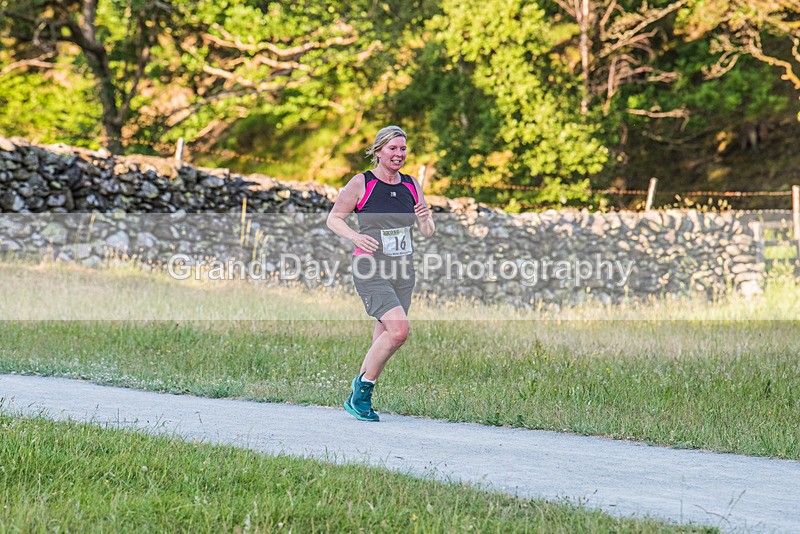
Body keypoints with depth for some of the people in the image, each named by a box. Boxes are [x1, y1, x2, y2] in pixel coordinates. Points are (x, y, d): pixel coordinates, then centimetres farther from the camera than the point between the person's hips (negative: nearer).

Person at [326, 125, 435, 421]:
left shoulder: (411, 185, 8)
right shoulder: (361, 183, -6)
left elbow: (428, 232, 13)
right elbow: (333, 218, 0)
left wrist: (425, 219, -11)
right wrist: (355, 237, -18)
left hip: (403, 273, 6)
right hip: (371, 272, -6)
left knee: (383, 341, 8)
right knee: (398, 330, -21)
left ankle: (356, 398, 24)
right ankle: (364, 387, -4)